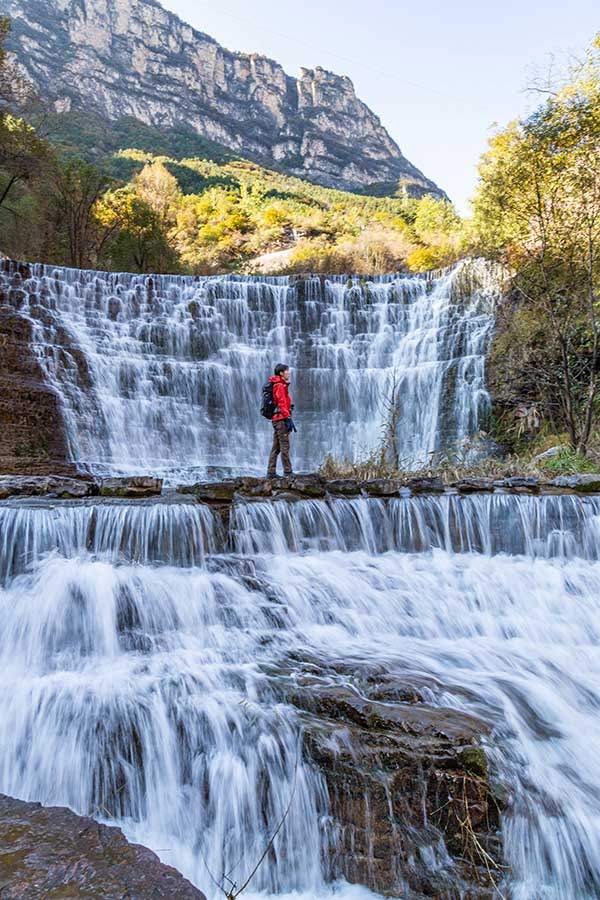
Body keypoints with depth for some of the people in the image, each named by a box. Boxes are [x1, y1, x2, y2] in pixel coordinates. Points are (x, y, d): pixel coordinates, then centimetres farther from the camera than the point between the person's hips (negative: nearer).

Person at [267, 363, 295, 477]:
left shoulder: (281, 385, 21)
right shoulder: (280, 386, -10)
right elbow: (282, 404, -18)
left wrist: (287, 417, 23)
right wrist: (288, 418, -22)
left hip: (277, 419, 10)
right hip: (282, 418, -10)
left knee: (276, 448, 10)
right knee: (285, 446, -9)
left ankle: (271, 472, 12)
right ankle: (287, 472, -8)